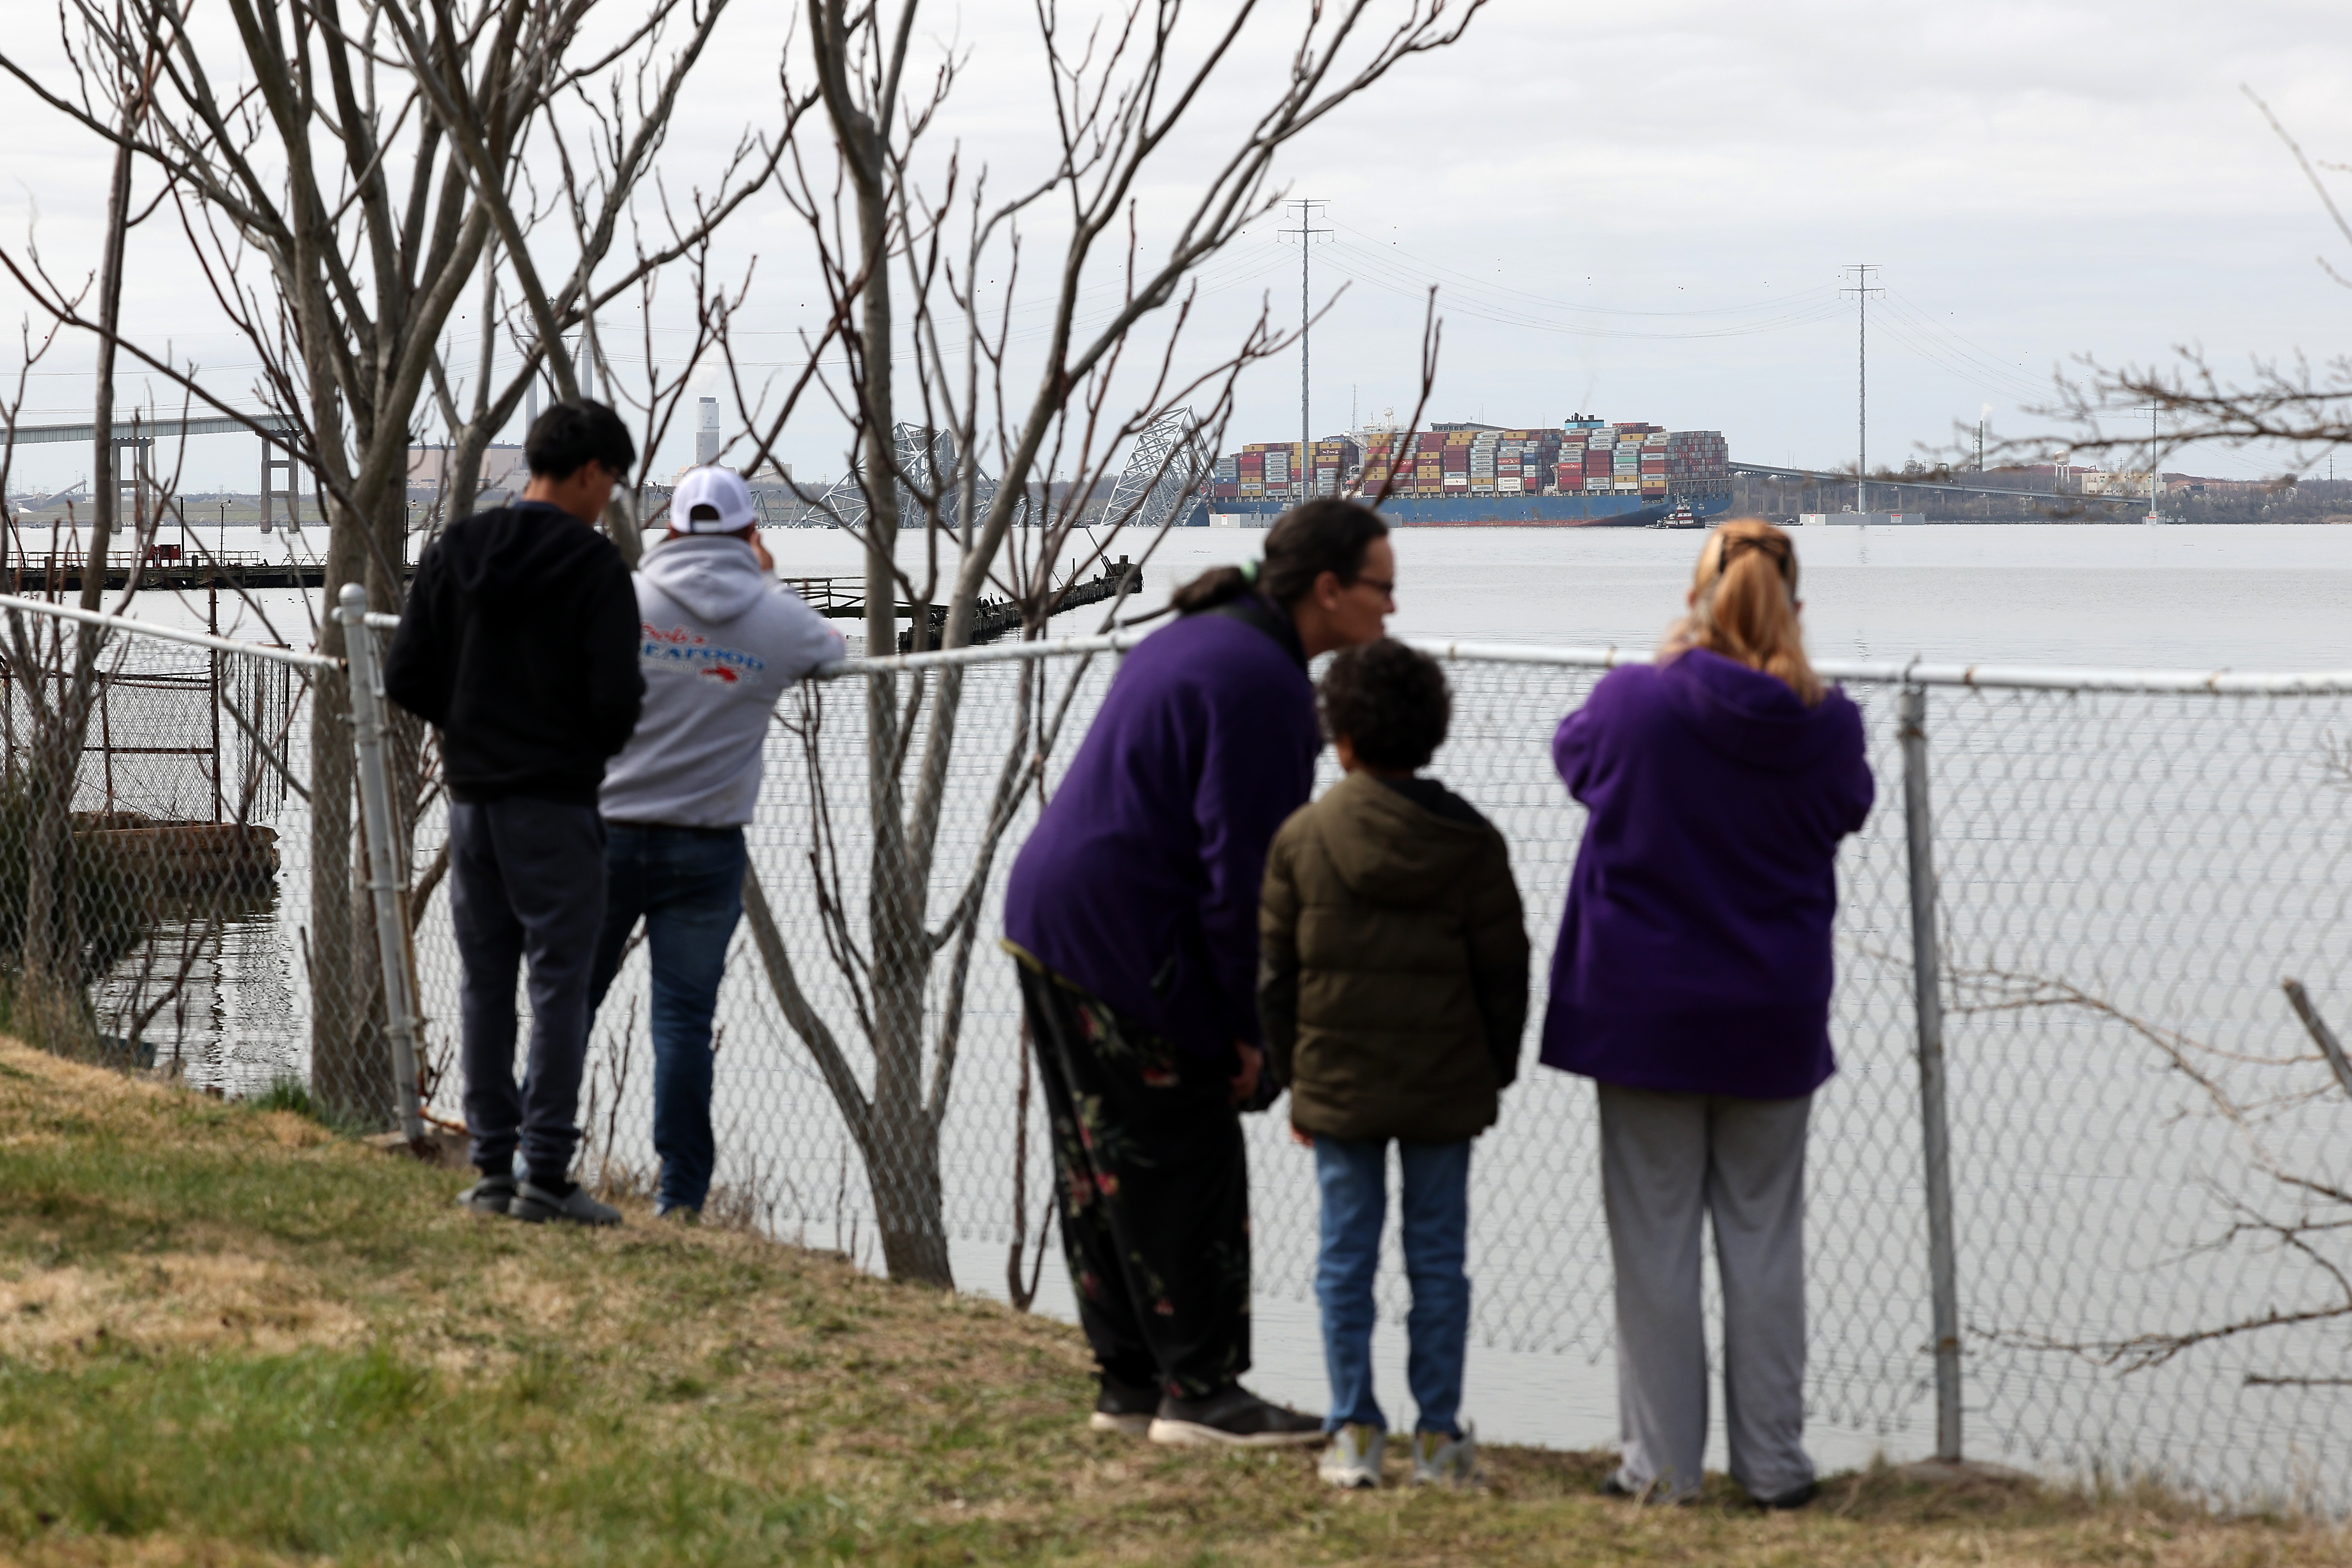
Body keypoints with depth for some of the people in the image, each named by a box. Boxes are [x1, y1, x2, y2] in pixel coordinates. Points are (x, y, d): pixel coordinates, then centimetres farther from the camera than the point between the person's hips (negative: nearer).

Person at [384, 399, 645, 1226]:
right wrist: (591, 749, 6)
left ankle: (493, 1165, 12)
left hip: (471, 794, 6)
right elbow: (615, 697, -16)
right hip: (555, 802, -6)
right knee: (559, 985, -2)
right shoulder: (593, 563, -10)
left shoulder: (456, 550, 6)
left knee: (485, 982, 11)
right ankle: (545, 1174, -4)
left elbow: (407, 677, 5)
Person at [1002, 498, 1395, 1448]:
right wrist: (1252, 1022, -12)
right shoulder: (1262, 682, -16)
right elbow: (1243, 865, -18)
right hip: (1128, 944, -10)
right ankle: (1200, 1391, 0)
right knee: (1185, 1169, -4)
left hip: (1049, 912, 10)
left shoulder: (1197, 639, 16)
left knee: (1105, 1171, 13)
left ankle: (1131, 1383, 20)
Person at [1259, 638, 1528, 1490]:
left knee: (1346, 1253, 5)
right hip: (1445, 1089, 0)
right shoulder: (1472, 843, -3)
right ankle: (1438, 1436, 8)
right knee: (1437, 1253, 6)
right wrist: (1494, 1072, 13)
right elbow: (1504, 973, 2)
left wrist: (1292, 1074, 11)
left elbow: (1275, 973, 1)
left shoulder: (1301, 838, -4)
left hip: (1338, 1087, 0)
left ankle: (1354, 1432, 6)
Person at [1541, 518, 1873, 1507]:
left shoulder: (1633, 703, -15)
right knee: (1765, 1240, 11)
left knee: (1654, 1239, 6)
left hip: (1645, 1015, -2)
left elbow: (1573, 752, 7)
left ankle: (1662, 1464, 9)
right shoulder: (1826, 725, -9)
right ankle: (1773, 1469, 14)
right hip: (1774, 1018, 2)